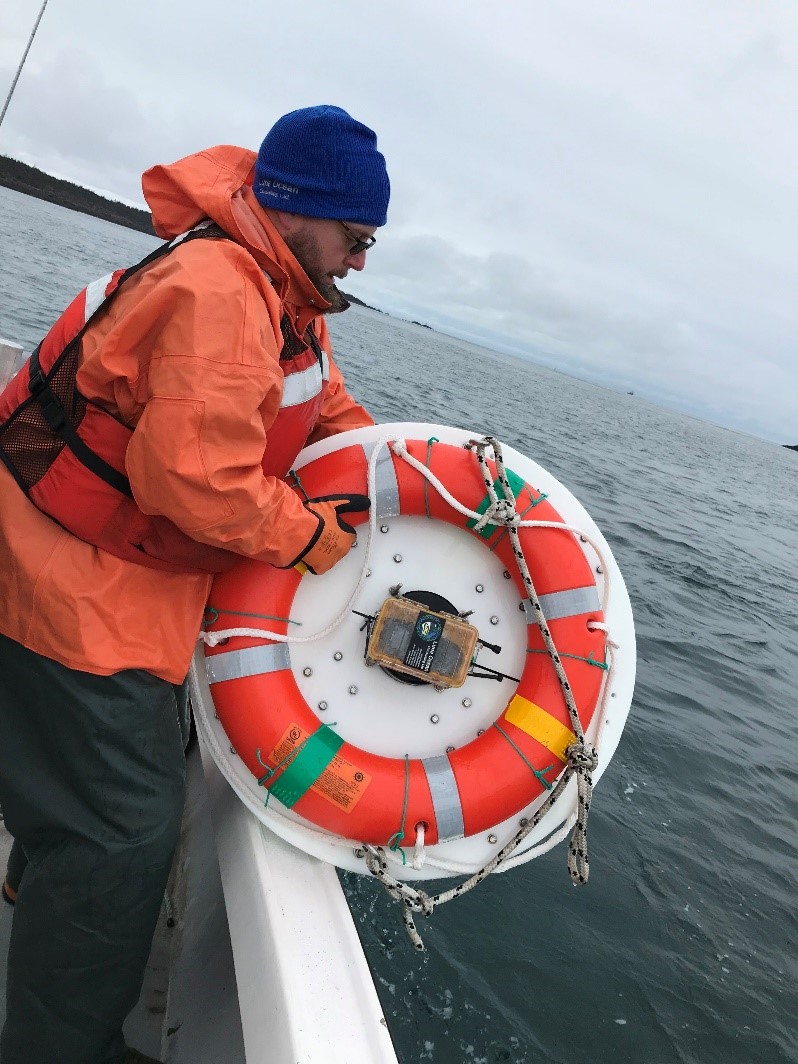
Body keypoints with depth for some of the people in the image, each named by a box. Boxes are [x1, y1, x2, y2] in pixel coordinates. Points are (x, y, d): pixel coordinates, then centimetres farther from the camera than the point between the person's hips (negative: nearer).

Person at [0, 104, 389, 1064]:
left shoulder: (278, 293, 7)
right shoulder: (218, 291, -28)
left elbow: (327, 407, 16)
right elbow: (198, 482, -32)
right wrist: (315, 535, -17)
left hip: (111, 574, 11)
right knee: (124, 830, -2)